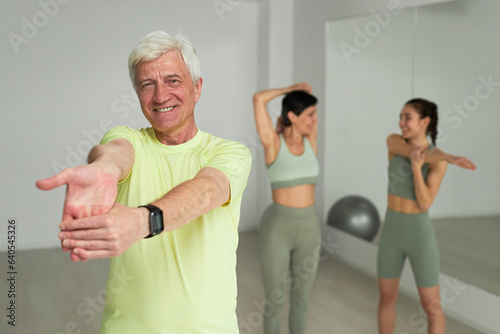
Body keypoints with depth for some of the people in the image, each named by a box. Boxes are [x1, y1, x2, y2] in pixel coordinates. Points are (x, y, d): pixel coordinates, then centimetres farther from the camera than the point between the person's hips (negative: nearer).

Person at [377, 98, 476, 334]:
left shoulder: (439, 161, -13)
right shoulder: (393, 141, -4)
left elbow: (425, 204, -20)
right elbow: (415, 153, -23)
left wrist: (416, 167, -34)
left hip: (420, 235, -3)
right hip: (392, 232, 4)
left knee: (432, 307, 4)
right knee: (387, 297, 15)